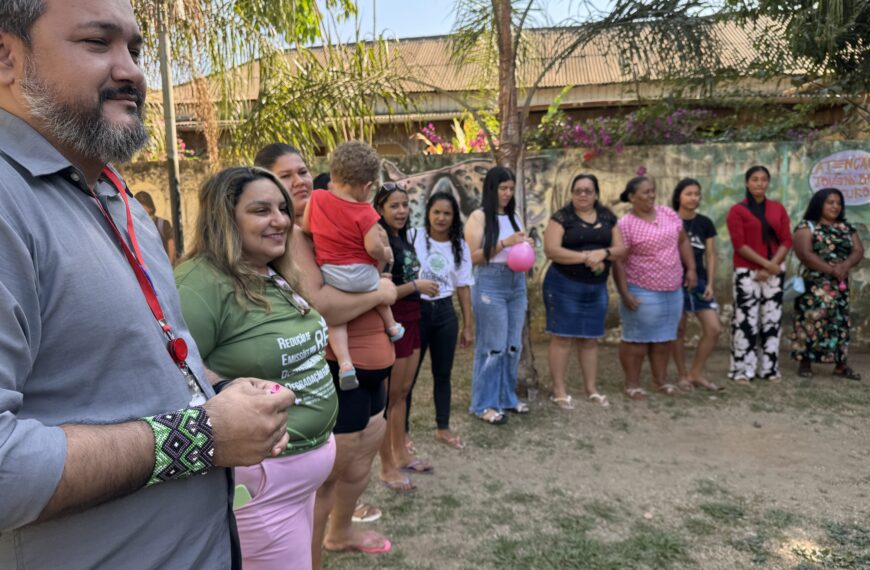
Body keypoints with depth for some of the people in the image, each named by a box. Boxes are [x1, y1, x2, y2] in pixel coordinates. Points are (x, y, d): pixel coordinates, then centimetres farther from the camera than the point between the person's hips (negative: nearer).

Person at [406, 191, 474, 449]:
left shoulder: (460, 246, 4)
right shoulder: (413, 237, -9)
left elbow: (463, 286, 8)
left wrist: (468, 325, 8)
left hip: (445, 312, 4)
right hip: (416, 310, -4)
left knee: (443, 373, 15)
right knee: (408, 373, 4)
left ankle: (442, 428, 30)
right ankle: (401, 430, 20)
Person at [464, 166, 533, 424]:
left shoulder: (514, 216, 13)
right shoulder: (479, 217, -5)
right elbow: (473, 257, -11)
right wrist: (504, 244, -17)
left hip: (517, 283, 7)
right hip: (490, 284, -6)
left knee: (514, 345, 11)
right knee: (492, 346, -3)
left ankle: (507, 397, 25)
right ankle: (484, 403, 9)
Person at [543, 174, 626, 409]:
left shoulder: (608, 218, 9)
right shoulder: (562, 217, -6)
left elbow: (621, 249, 6)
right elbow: (551, 250, -16)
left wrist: (603, 253, -15)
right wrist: (586, 257, -21)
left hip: (597, 287, 5)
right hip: (564, 285, -5)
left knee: (590, 338, 12)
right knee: (563, 337, -1)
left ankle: (592, 389, 23)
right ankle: (559, 390, 7)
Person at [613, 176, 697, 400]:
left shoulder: (668, 213, 6)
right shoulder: (625, 224, -13)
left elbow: (683, 241, 15)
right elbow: (618, 262, -14)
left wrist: (691, 269, 7)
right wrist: (625, 293, -18)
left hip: (673, 290, 6)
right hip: (642, 292, -6)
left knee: (664, 336, 14)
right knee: (637, 338, 1)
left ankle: (660, 380, 26)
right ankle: (632, 384, 12)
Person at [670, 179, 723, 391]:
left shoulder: (705, 223, 5)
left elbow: (710, 255, 8)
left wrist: (710, 283, -1)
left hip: (700, 281, 4)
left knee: (714, 328, -1)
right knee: (679, 330, 3)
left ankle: (696, 373, 14)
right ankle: (683, 375, 19)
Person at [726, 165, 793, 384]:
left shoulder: (778, 208, 10)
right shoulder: (737, 210, -2)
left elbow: (786, 241, 4)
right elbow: (739, 244, -10)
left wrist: (772, 265, -10)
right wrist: (765, 263, -16)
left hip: (774, 272, 4)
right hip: (747, 272, -4)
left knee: (772, 320, 7)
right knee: (745, 321, -5)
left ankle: (770, 368, 16)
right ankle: (742, 370, 1)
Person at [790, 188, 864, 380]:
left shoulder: (846, 227, 15)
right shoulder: (807, 226, -3)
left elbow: (858, 251, 5)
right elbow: (805, 254, -15)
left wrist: (845, 265, -15)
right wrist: (831, 269, -19)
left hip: (840, 285, 6)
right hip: (814, 284, -5)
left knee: (840, 322, 6)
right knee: (811, 321, -5)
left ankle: (842, 365, 11)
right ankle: (805, 363, 2)